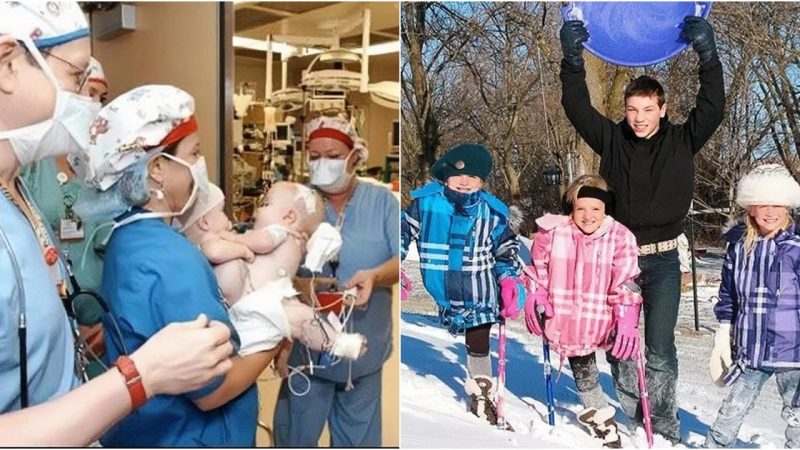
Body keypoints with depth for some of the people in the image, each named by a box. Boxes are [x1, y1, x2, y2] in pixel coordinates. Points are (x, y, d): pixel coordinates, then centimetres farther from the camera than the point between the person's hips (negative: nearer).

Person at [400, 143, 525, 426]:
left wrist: (510, 278, 1)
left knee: (478, 343, 10)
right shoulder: (424, 202, -7)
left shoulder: (492, 211, -2)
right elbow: (403, 231, 5)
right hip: (437, 294, -1)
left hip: (479, 294, 1)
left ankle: (481, 392, 34)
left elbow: (507, 247, 12)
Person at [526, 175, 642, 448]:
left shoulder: (619, 237, -9)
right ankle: (599, 412, 38)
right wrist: (535, 300, 3)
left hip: (602, 322, -1)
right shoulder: (553, 232, -7)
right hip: (565, 321, 2)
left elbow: (626, 282, -9)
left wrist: (627, 319, -16)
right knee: (582, 370, 14)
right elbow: (539, 269, 7)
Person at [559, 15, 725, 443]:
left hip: (662, 260, -1)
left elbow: (712, 107, -9)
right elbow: (577, 107, -6)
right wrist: (572, 58, -17)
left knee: (660, 348, -1)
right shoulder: (612, 139, 0)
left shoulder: (681, 142, 0)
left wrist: (707, 54, -17)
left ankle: (664, 428, 15)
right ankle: (632, 420, 29)